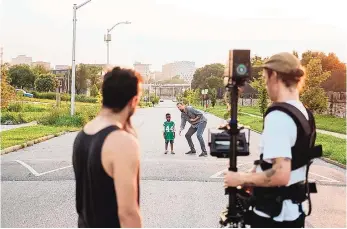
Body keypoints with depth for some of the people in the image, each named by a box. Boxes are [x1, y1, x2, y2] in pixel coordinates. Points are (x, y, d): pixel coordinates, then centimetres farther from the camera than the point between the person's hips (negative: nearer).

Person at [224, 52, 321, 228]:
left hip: (273, 215, -8)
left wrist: (242, 179, -15)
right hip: (294, 210, 9)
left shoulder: (278, 115, -21)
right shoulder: (305, 114, 6)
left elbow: (281, 174, -29)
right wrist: (253, 177, 11)